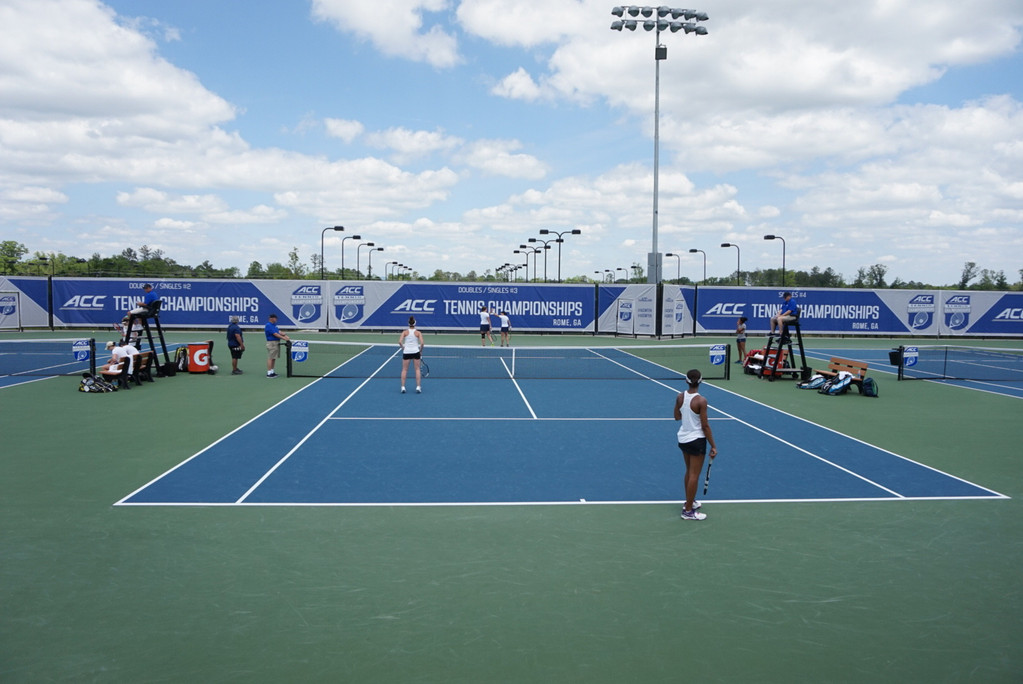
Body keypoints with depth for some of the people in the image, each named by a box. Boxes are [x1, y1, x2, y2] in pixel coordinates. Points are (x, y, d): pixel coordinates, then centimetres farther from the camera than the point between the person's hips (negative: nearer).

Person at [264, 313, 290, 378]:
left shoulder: (274, 325, 16)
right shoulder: (268, 326, -14)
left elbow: (279, 332, 12)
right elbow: (275, 334, -19)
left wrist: (286, 336, -3)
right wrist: (284, 338, -19)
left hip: (277, 343, 10)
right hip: (271, 343, -10)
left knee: (274, 358, 12)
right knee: (270, 358, -8)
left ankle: (272, 371, 18)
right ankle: (269, 373, -7)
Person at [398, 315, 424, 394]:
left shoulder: (405, 332, 1)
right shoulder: (418, 333, 0)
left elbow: (400, 342, -11)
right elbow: (422, 343, -10)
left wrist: (403, 347, 5)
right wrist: (420, 351, 4)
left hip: (406, 352, 0)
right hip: (415, 352, 0)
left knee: (404, 369, 8)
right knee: (417, 369, 9)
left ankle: (403, 387, 2)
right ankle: (418, 387, 3)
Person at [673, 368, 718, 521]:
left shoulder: (680, 397, -4)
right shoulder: (701, 401, -22)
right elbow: (705, 426, -18)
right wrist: (713, 446, -11)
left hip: (682, 439, 7)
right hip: (696, 440, -7)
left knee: (689, 472, 23)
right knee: (694, 475, 2)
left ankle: (690, 501, 38)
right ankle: (688, 511, 7)